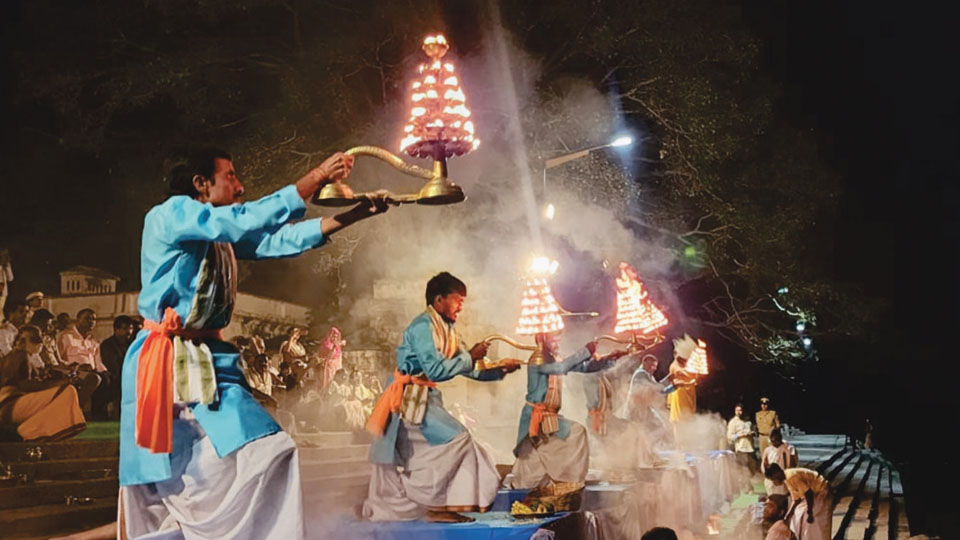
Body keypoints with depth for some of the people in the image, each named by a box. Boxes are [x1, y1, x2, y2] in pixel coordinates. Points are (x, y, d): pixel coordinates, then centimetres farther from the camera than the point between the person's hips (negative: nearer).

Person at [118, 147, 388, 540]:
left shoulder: (221, 234, 15)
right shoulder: (170, 214, -9)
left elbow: (275, 241, 12)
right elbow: (244, 222, -22)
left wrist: (351, 217, 5)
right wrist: (314, 180, -21)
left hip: (210, 361, 8)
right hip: (162, 363, -7)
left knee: (269, 452, -3)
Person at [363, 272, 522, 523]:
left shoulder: (447, 330, 13)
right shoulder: (422, 326, -16)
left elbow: (469, 369, 15)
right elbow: (435, 370, -22)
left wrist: (500, 371, 2)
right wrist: (470, 356, -16)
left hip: (425, 398, 9)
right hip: (410, 398, -9)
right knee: (456, 440, -11)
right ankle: (439, 505, -6)